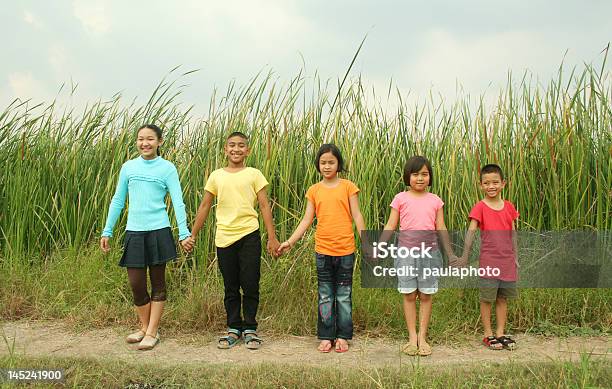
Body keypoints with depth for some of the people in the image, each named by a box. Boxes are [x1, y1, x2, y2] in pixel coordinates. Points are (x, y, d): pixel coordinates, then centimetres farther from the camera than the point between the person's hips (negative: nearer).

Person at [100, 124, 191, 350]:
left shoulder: (167, 168, -2)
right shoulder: (128, 167, 7)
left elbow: (178, 202, -6)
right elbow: (117, 201, 13)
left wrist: (184, 233, -15)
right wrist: (107, 231, 12)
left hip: (158, 231, -3)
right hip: (134, 232, 3)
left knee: (157, 283, 6)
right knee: (136, 283, 5)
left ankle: (152, 333, 15)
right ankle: (144, 327, 25)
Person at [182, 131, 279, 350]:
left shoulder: (254, 175, 3)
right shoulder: (216, 176, 8)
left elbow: (264, 206, 2)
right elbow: (204, 207, 13)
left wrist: (272, 237, -3)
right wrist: (193, 235, 12)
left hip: (249, 235, -2)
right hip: (224, 237, 2)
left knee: (250, 285, 1)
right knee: (230, 287, 10)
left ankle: (249, 329, 15)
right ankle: (233, 329, 20)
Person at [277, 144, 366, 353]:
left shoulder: (348, 187, 0)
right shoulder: (314, 190, 6)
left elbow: (357, 216, -1)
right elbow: (307, 220, 6)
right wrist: (290, 241, -1)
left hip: (345, 249, -2)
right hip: (323, 250, 2)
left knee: (344, 295, 8)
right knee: (325, 296, 9)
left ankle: (342, 336, 18)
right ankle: (326, 337, 17)